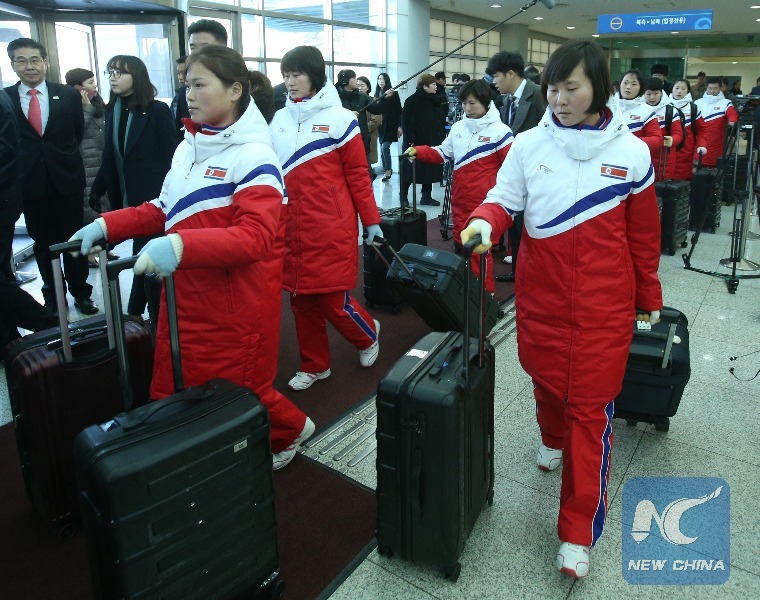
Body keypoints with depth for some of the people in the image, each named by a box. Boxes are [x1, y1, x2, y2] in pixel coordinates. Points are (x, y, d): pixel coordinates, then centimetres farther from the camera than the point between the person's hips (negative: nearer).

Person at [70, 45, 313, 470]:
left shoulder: (253, 157, -15)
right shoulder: (188, 147, 10)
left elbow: (255, 238, -26)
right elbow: (165, 210, 17)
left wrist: (180, 245, -38)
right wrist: (105, 226, 5)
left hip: (235, 305, -8)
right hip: (186, 296, 8)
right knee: (175, 394, 14)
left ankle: (290, 430, 35)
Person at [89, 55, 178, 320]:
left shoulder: (157, 110, -7)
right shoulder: (111, 110, 10)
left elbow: (171, 155, -9)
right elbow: (109, 155, 13)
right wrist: (98, 188, 10)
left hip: (153, 196, -6)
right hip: (125, 196, 6)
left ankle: (135, 312, 1)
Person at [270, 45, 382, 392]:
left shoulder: (339, 118, -4)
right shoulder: (279, 120, 11)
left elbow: (358, 176, -4)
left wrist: (372, 221, -3)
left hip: (332, 229, -5)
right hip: (293, 229, 5)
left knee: (333, 301, -2)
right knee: (301, 299, 10)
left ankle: (368, 335, 29)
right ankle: (314, 365, 27)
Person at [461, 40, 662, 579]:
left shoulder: (631, 152, -2)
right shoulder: (528, 145, -1)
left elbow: (644, 235, 4)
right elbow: (504, 199, -1)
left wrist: (650, 297, 12)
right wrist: (484, 222, -25)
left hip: (604, 300, -2)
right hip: (541, 292, 2)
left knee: (592, 405, 0)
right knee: (545, 377, 17)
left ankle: (579, 533, 10)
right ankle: (554, 439, 52)